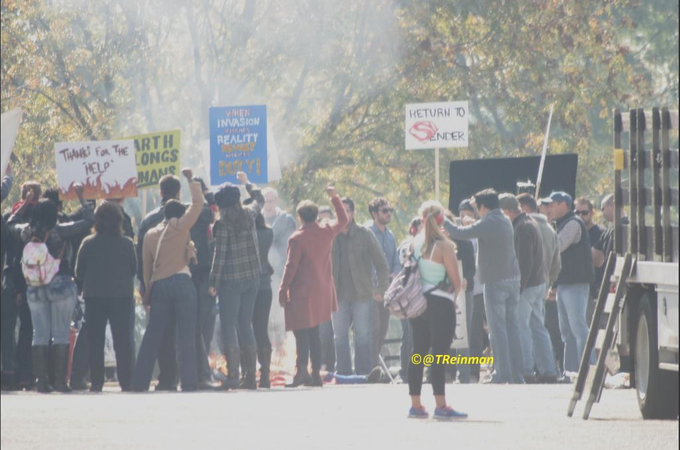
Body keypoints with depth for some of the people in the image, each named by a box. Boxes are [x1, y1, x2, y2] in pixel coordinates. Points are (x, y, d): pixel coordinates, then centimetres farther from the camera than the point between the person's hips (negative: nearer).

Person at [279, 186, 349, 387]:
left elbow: (291, 267, -13)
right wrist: (335, 197, 33)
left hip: (301, 293, -6)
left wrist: (283, 290, -6)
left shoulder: (297, 238, -13)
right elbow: (343, 220, 24)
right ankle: (316, 373, 11)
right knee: (314, 332, 12)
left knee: (301, 332, -8)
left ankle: (302, 370, -20)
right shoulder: (327, 231, 4)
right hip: (322, 293, 6)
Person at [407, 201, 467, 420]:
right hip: (441, 303, -6)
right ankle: (441, 406, -7)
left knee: (419, 352, 11)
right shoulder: (445, 246, -13)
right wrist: (457, 288, 12)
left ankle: (416, 405, 12)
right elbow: (456, 281, -11)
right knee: (440, 354, -5)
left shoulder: (415, 243, 5)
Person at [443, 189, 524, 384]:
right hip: (513, 279, 8)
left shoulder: (488, 224, -13)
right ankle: (517, 374, 9)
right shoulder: (505, 221, 12)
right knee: (512, 326, 9)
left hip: (495, 282, -8)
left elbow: (458, 233, -12)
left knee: (497, 328, -5)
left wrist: (444, 221, 4)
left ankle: (503, 373, -9)